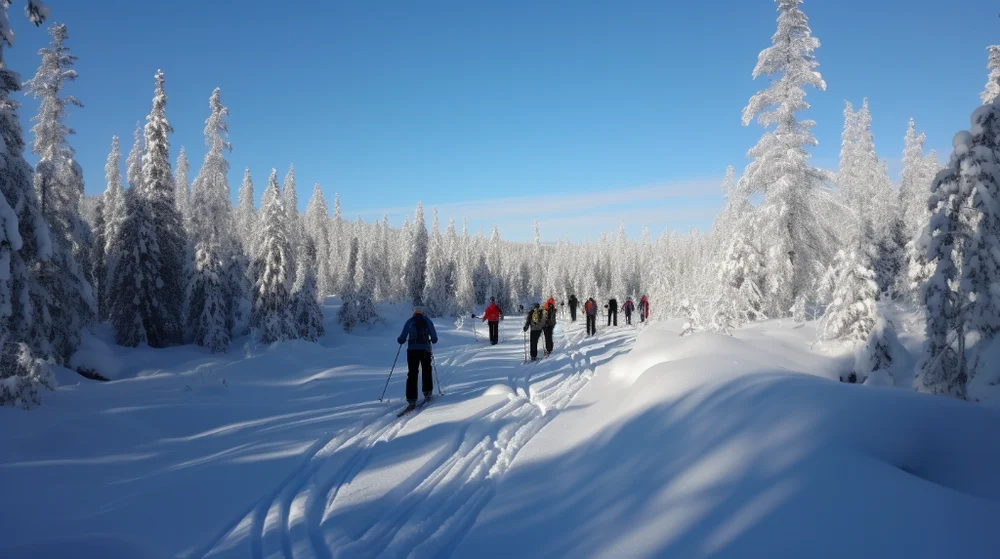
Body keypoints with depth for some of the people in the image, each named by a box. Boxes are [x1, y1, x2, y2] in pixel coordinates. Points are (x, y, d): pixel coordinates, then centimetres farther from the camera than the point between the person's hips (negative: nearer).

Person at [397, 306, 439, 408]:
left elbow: (402, 339, 0)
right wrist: (431, 340, 28)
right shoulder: (428, 321, 8)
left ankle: (411, 399, -9)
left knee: (412, 374, 0)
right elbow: (434, 339, 6)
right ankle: (427, 392, 25)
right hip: (425, 350, 1)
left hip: (412, 350, -1)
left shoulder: (409, 322, 4)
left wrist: (399, 340, 22)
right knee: (427, 371, 22)